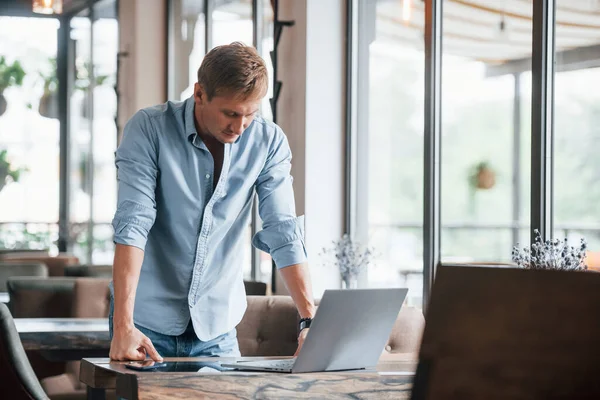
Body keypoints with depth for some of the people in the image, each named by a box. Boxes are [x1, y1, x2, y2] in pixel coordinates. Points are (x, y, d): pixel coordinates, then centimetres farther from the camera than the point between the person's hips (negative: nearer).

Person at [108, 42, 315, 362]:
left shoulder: (269, 142, -5)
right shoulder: (148, 128, -13)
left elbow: (284, 233, -8)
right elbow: (132, 224, -21)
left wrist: (310, 320, -20)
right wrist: (123, 326, -29)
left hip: (217, 325, 2)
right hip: (147, 320, -2)